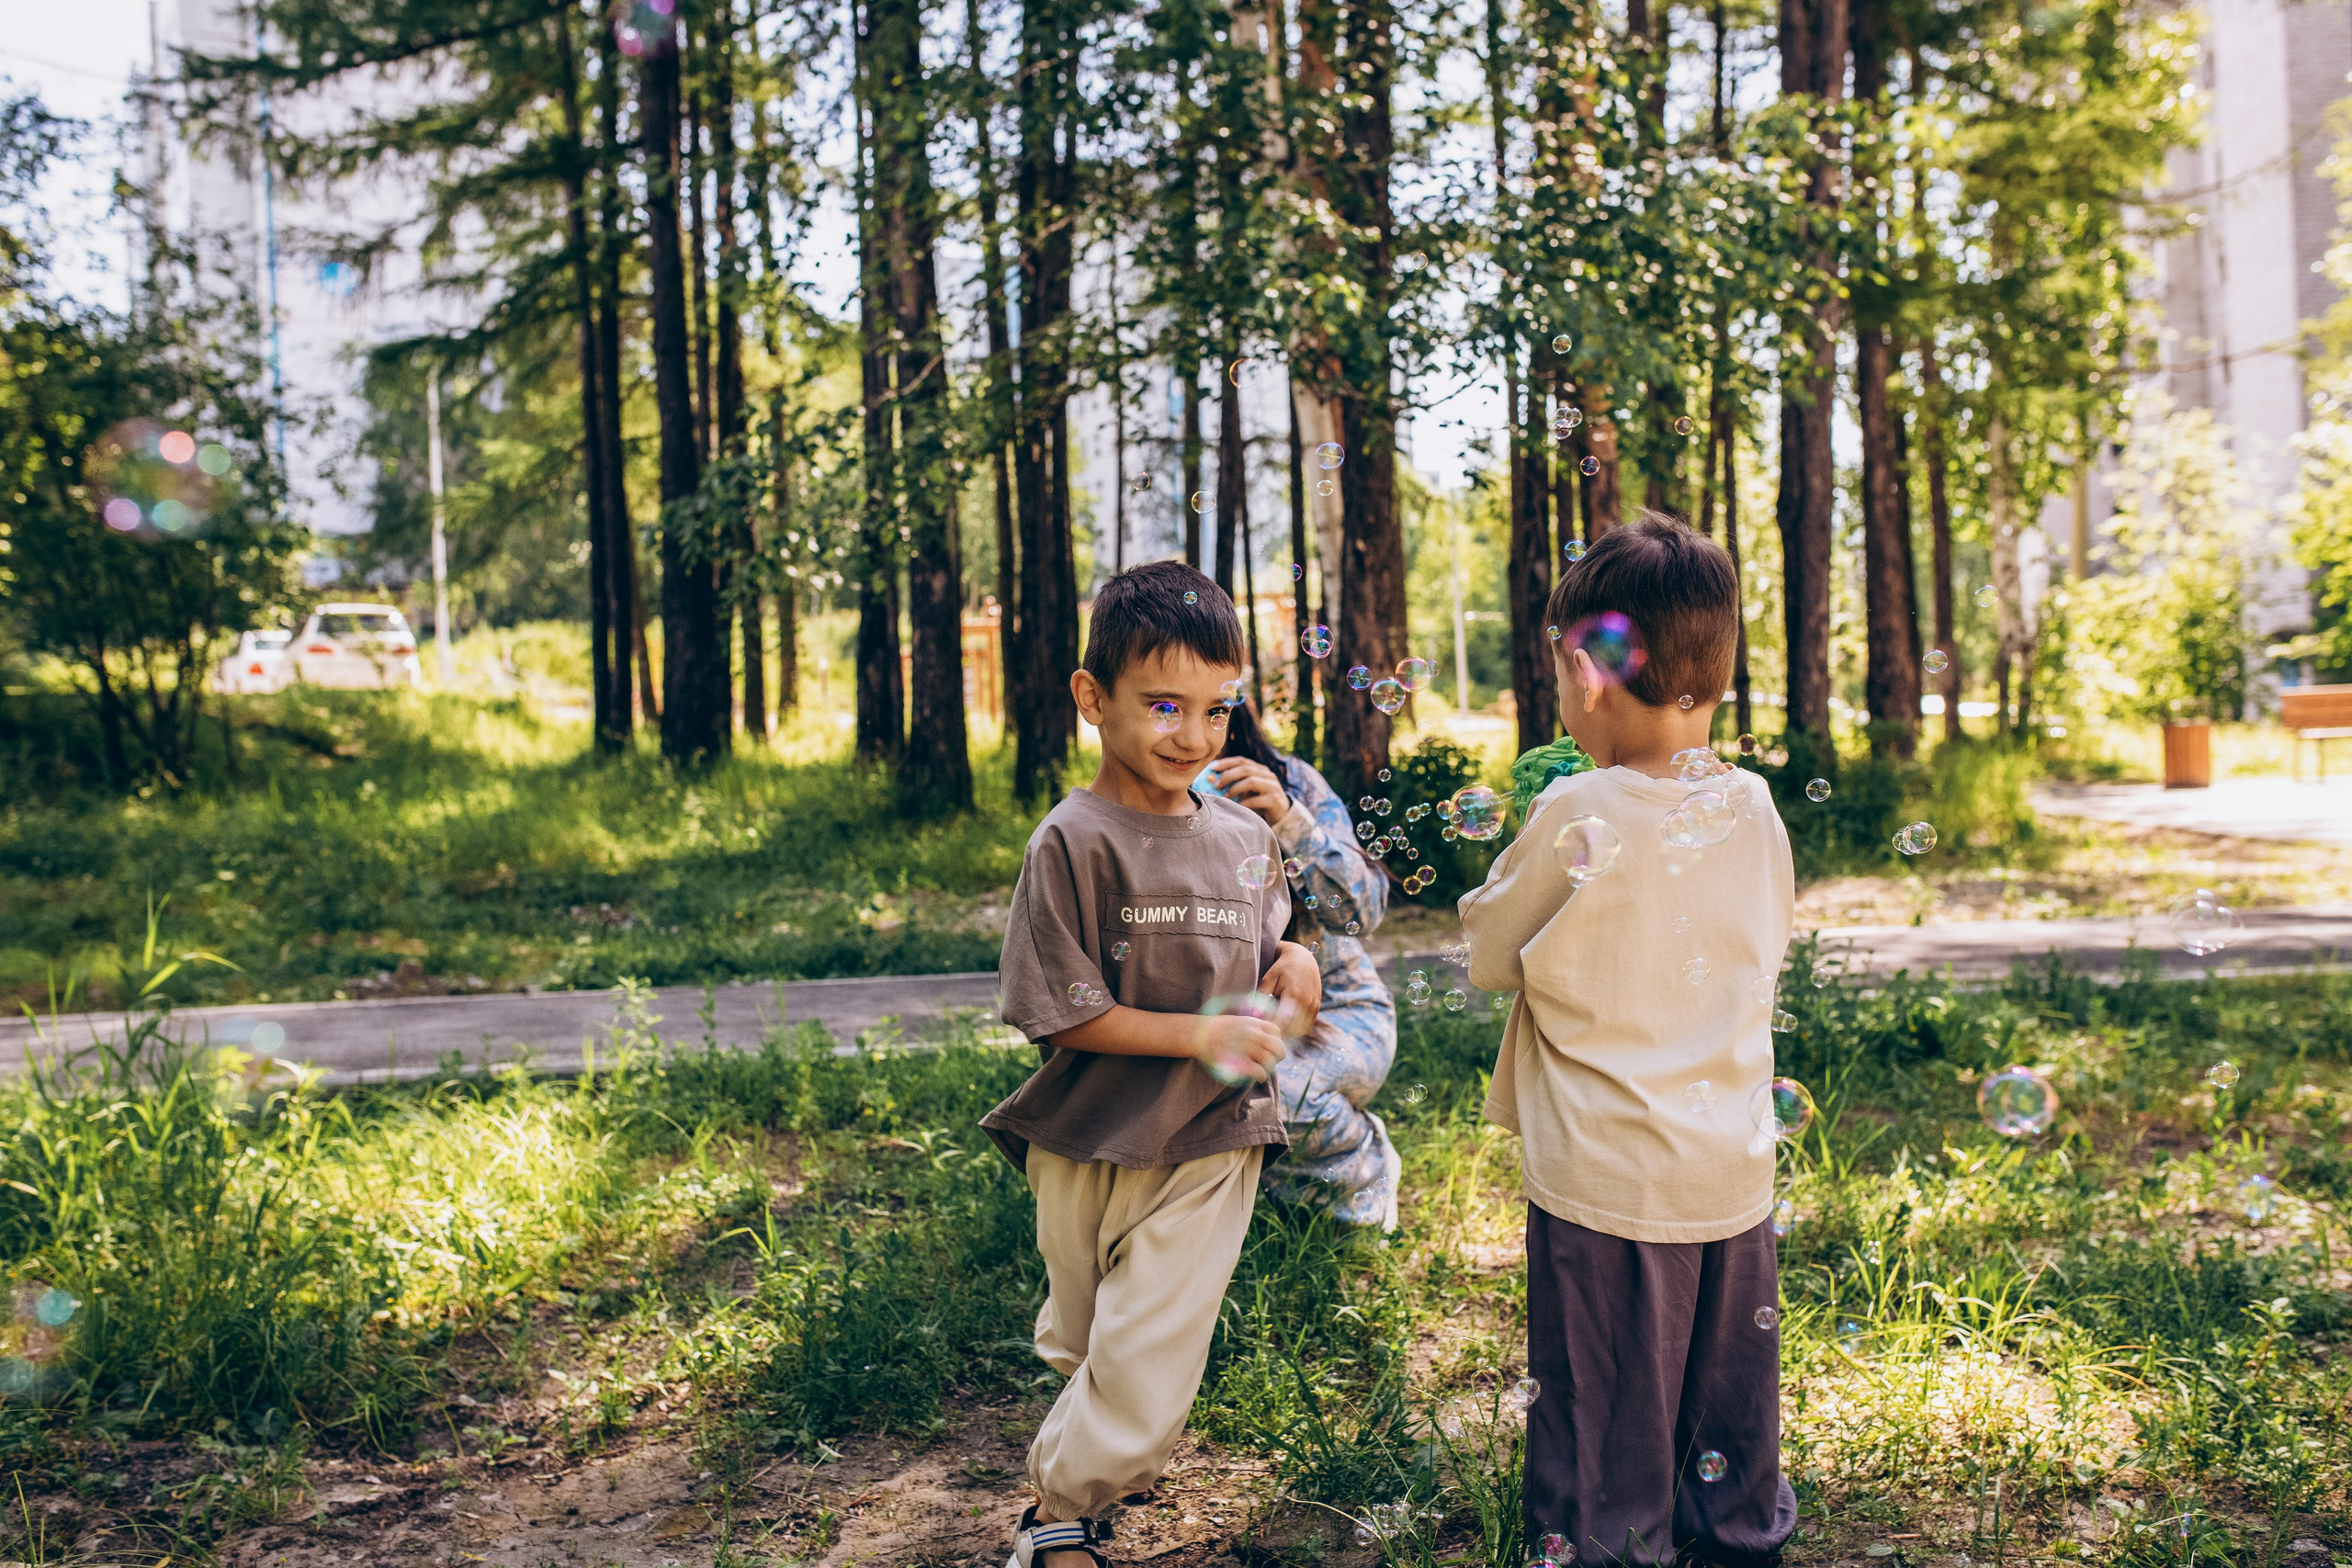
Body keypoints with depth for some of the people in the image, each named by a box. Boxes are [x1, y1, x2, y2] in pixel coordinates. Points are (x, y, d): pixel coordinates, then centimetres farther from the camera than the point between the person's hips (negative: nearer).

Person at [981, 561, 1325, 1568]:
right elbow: (1060, 1017, -16)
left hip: (1212, 1147, 3)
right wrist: (1200, 1036, -23)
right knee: (1084, 1348, 18)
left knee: (1148, 1375, -2)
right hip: (1091, 1147, -2)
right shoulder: (1073, 843, -14)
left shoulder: (1248, 839, 2)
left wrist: (1293, 969, -8)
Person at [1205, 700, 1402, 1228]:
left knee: (1271, 1087, -34)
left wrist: (1287, 819, -31)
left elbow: (1364, 912, -17)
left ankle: (1364, 1158, 2)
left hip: (1337, 1011, -3)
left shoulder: (1292, 782, -9)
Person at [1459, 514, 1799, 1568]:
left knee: (1608, 1422, 9)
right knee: (1729, 1403, 21)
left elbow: (1488, 954, -5)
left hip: (1604, 1182, -5)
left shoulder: (1576, 817, -18)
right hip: (1734, 1172, 5)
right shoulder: (1755, 810, -3)